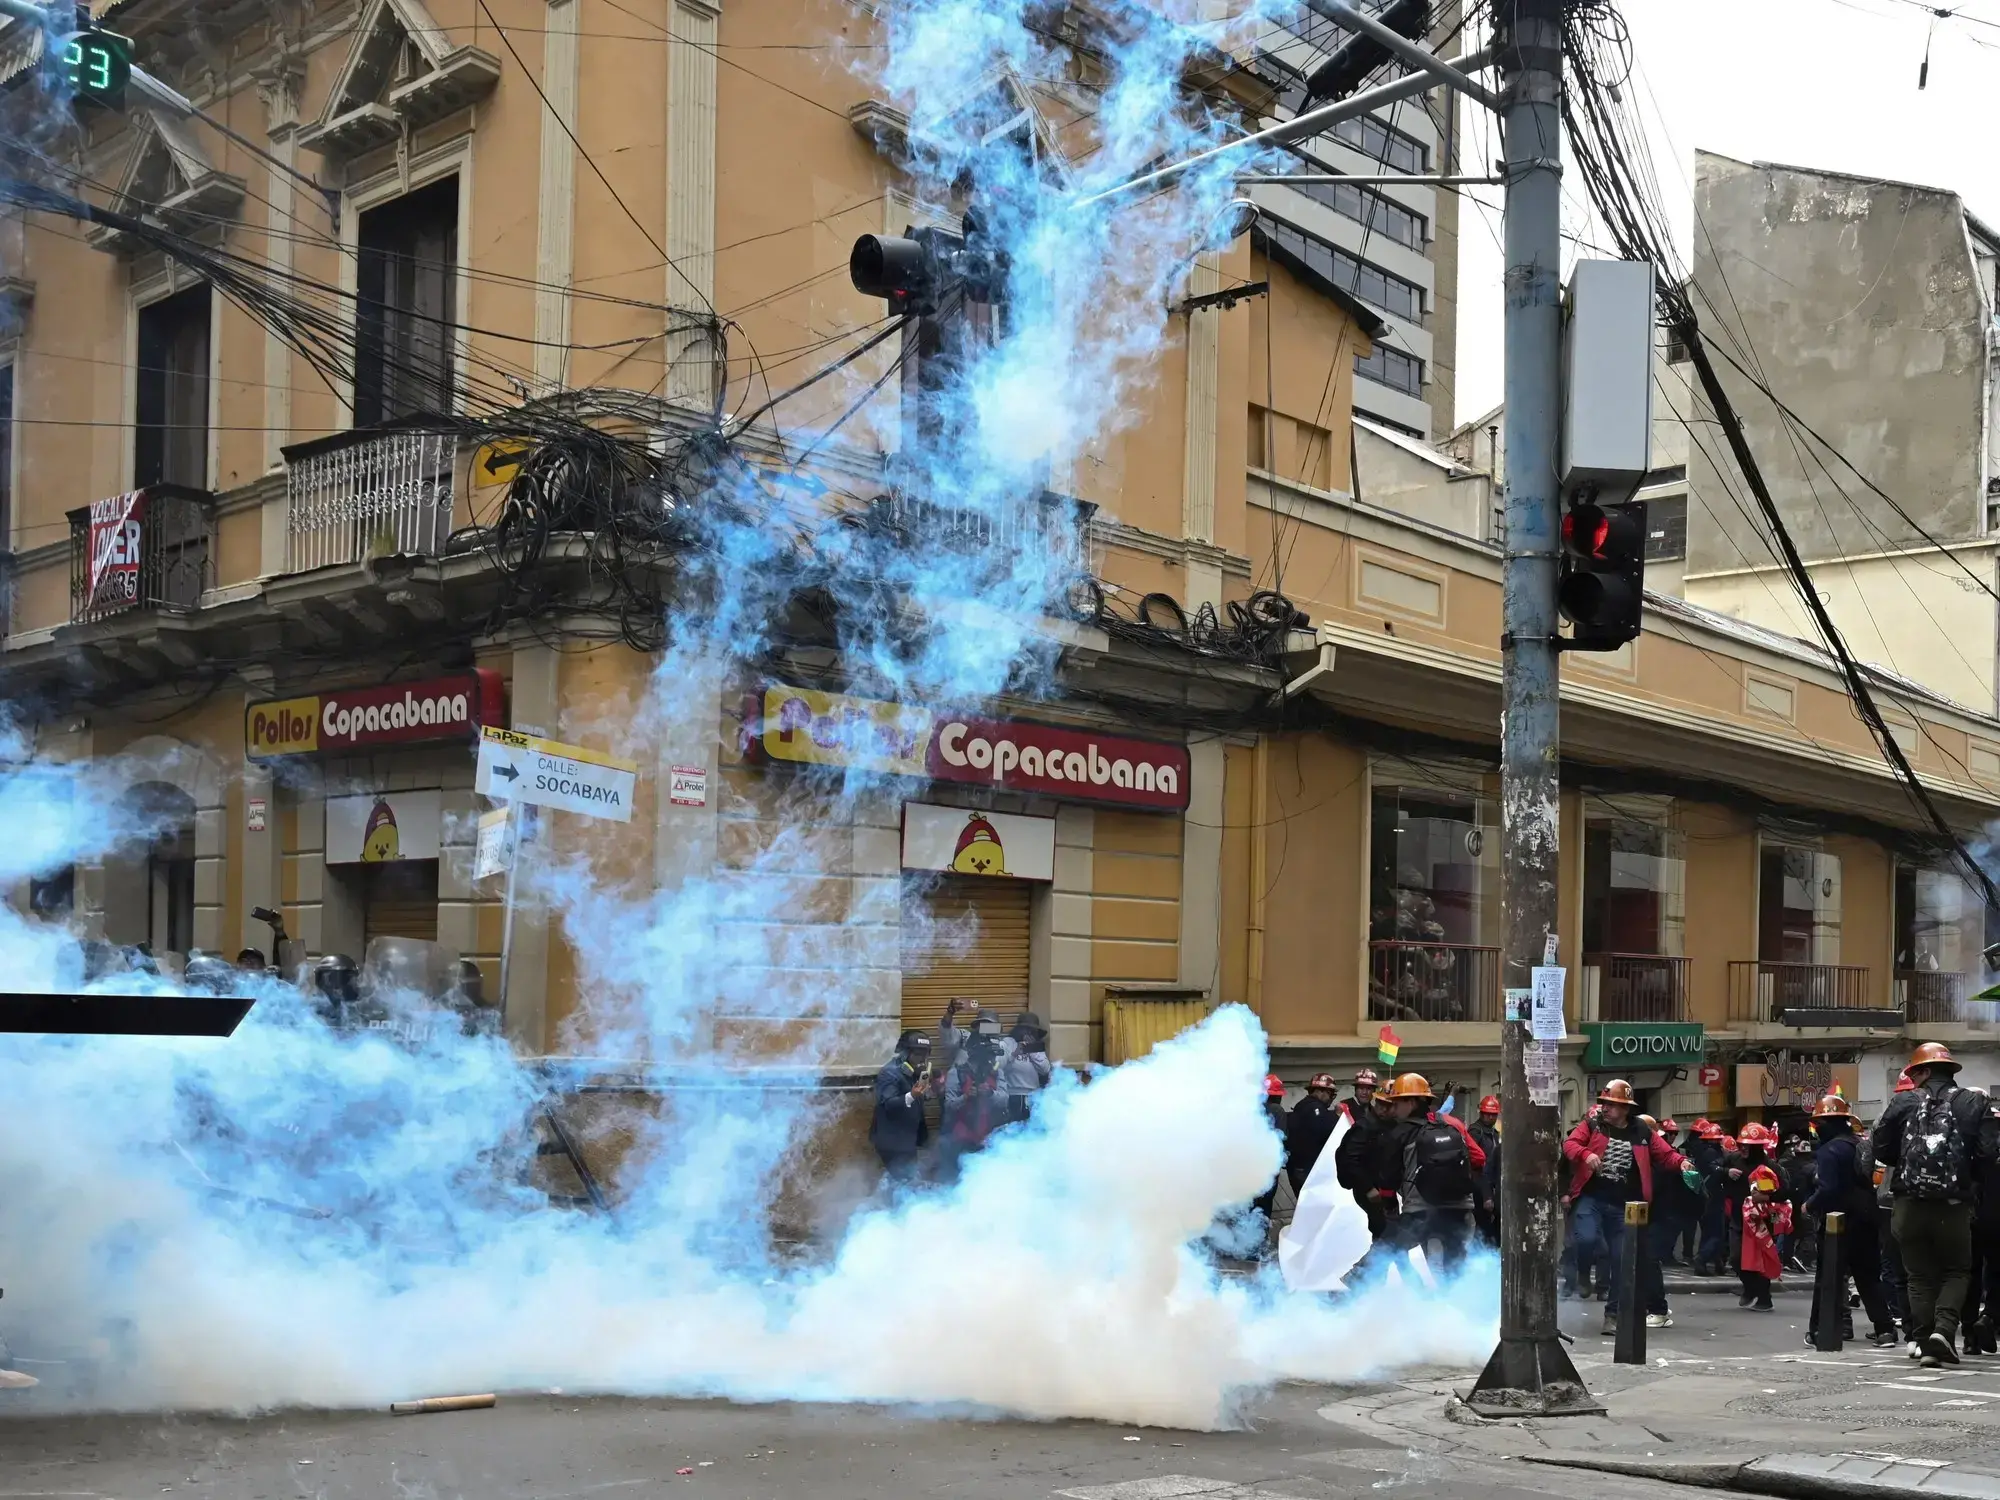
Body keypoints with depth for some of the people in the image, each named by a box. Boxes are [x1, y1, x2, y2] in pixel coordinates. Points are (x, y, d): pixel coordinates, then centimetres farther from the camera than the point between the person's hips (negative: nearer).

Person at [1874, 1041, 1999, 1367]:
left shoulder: (1904, 1103, 1)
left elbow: (1881, 1149, 1)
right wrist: (1964, 1171, 11)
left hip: (1910, 1204, 1)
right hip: (1953, 1205, -1)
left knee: (1920, 1276, 12)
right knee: (1957, 1271, 15)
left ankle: (1925, 1342, 8)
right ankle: (1943, 1328, -7)